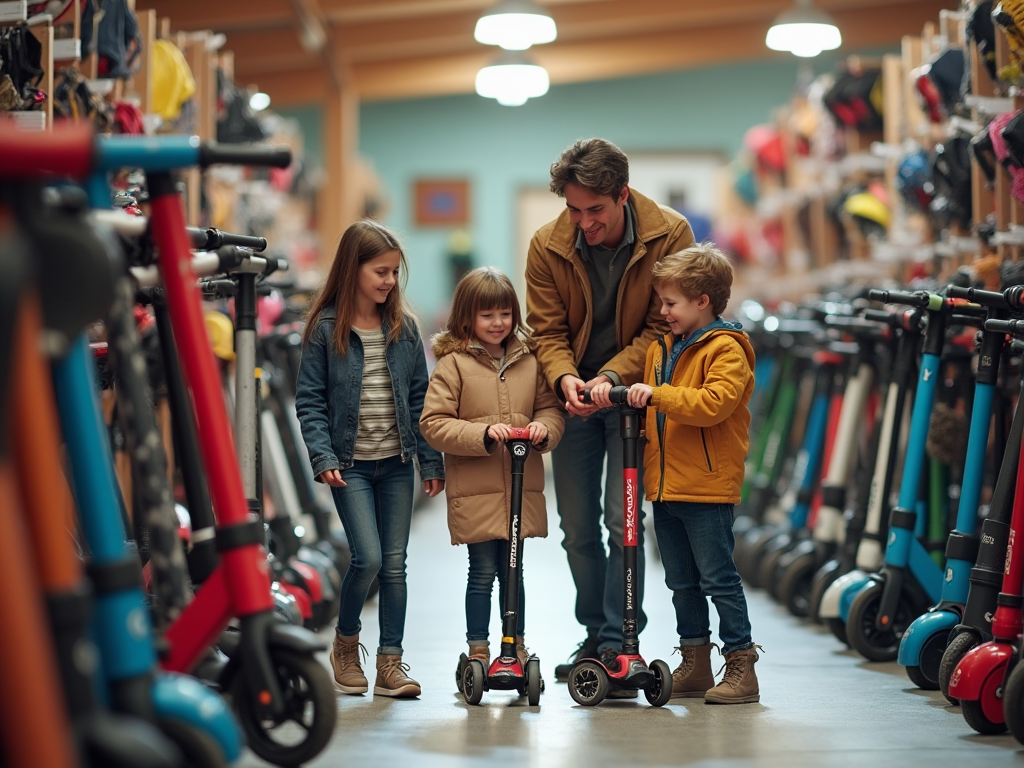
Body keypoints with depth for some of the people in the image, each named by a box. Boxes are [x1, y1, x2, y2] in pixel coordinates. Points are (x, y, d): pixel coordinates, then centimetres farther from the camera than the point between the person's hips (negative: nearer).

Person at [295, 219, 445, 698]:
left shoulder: (403, 327, 6)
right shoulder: (325, 328, -5)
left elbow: (420, 397, 9)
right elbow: (309, 400, -4)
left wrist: (432, 461, 6)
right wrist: (323, 457, -14)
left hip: (397, 463, 4)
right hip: (350, 464, -4)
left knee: (395, 564, 3)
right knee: (368, 558, -13)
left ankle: (390, 662, 9)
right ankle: (345, 643, 12)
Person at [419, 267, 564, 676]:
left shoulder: (528, 361, 8)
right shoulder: (452, 364, -5)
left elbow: (551, 407, 15)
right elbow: (433, 423, -9)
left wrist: (544, 428, -8)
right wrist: (481, 434, -20)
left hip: (522, 488, 4)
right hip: (474, 490, -4)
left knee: (513, 571, 13)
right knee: (482, 573, 1)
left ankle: (517, 646, 24)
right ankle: (478, 650, 12)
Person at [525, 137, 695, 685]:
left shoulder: (669, 236, -16)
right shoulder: (547, 246, -9)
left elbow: (666, 325, -13)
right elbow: (546, 330, -5)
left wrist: (613, 375, -25)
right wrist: (565, 378, -25)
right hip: (574, 397, 3)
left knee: (622, 519, -12)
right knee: (577, 527, 8)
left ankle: (618, 644, -4)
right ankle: (595, 634, 23)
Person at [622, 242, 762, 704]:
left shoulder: (725, 349, -10)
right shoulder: (662, 347, 15)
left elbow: (714, 403, -25)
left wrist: (658, 394, -25)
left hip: (707, 487, -8)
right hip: (665, 485, 8)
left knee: (719, 580, -5)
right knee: (682, 583, 13)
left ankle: (741, 666, 1)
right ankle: (695, 665, 21)